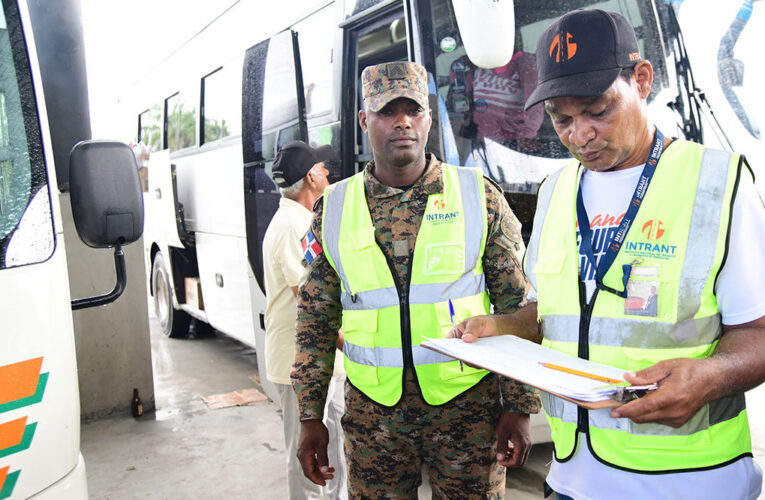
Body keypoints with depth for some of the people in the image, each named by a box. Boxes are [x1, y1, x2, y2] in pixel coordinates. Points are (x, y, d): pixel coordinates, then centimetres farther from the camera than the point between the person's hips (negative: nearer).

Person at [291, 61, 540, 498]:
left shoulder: (480, 197, -2)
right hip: (372, 411, 2)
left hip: (469, 402, -1)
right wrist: (310, 417, 4)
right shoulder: (334, 209, 2)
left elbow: (517, 311, -1)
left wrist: (519, 407, -4)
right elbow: (316, 321, 6)